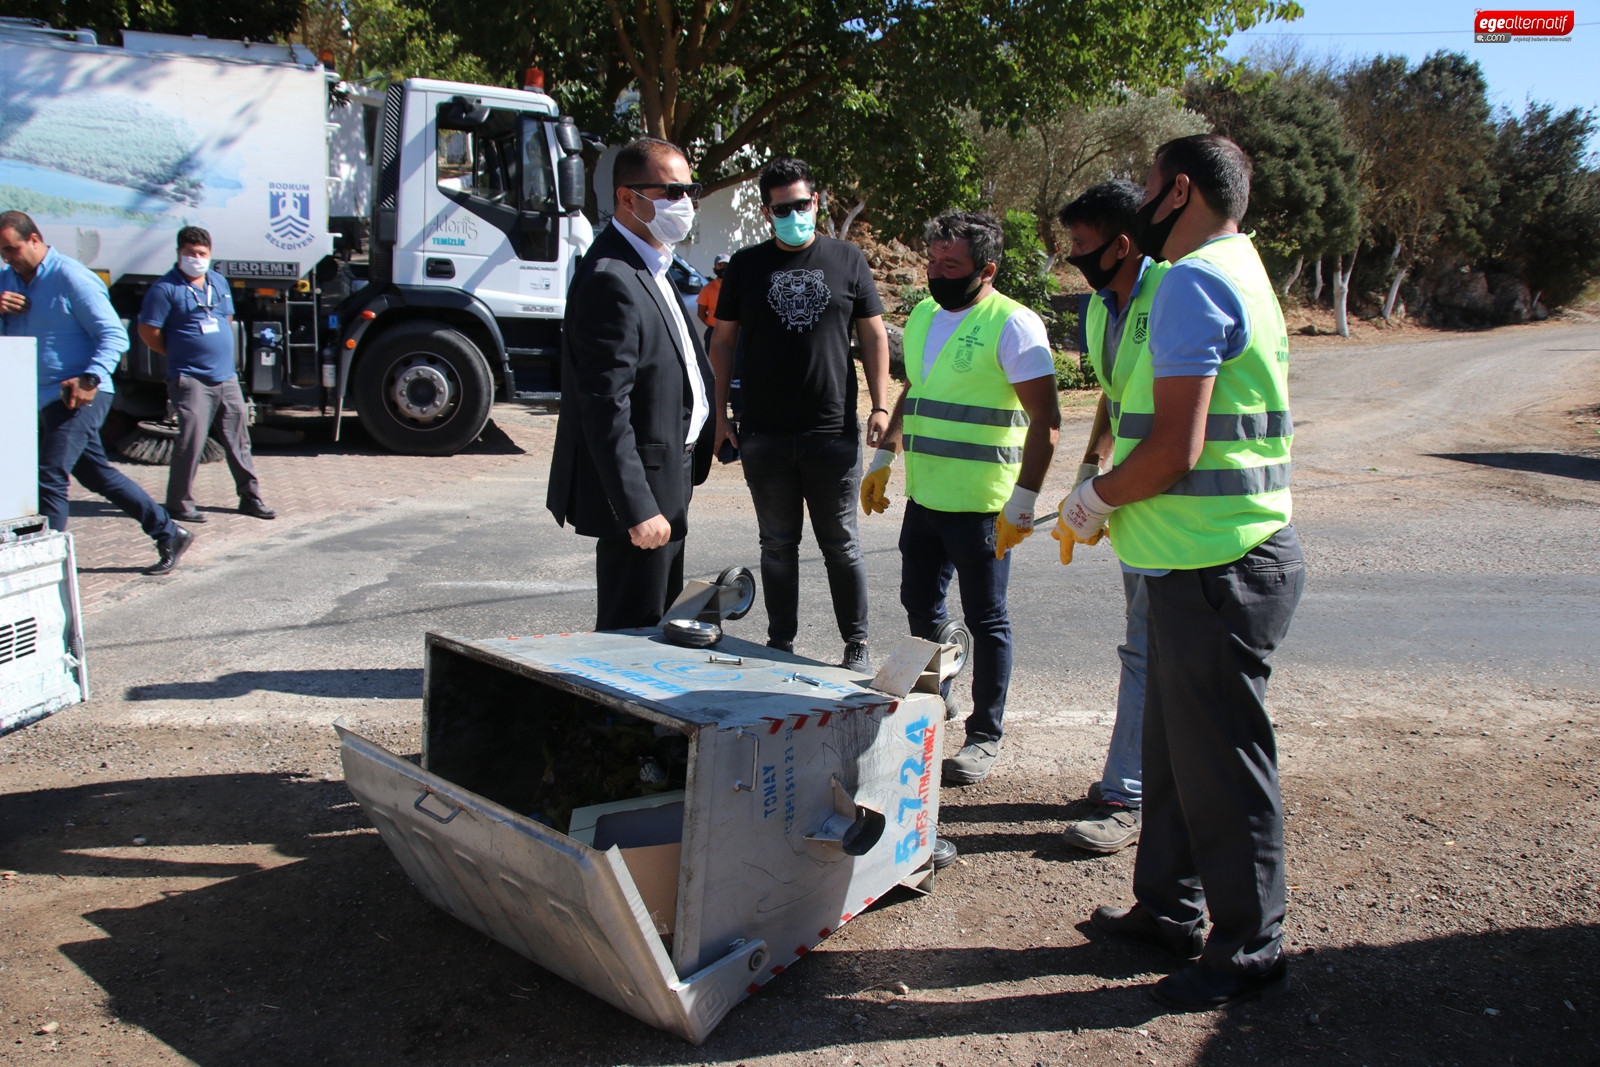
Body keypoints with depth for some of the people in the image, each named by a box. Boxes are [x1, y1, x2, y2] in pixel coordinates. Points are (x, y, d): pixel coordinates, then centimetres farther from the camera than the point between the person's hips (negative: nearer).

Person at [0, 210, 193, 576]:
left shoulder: (71, 277, -11)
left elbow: (114, 335, -15)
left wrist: (90, 379, -28)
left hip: (78, 396, -9)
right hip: (44, 399, 9)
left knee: (49, 477, -14)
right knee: (96, 473, 14)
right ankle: (169, 534, 23)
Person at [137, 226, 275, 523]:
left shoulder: (219, 282, 14)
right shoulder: (166, 288, -7)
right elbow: (148, 332, -8)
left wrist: (220, 352, 15)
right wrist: (181, 354, 1)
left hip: (226, 377, 7)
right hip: (191, 380, -7)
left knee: (238, 439, 11)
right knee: (191, 441, -9)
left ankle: (250, 496, 20)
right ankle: (179, 502, 3)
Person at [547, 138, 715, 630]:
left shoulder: (650, 267, 13)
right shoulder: (611, 279, -20)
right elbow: (605, 407, -24)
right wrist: (638, 509, -25)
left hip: (664, 482, 11)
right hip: (642, 495, -11)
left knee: (660, 622, 20)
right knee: (632, 632, -1)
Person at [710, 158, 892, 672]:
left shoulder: (848, 260, 5)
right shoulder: (746, 265, 7)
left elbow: (874, 336, 7)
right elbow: (722, 342, 10)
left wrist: (880, 405, -2)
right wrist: (721, 414, 4)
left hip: (833, 433, -1)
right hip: (764, 435, 1)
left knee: (841, 544, 7)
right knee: (778, 544, 11)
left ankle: (857, 645, 18)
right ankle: (781, 644, 22)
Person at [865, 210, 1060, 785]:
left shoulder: (1013, 325, -13)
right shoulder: (923, 316, 11)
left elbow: (1046, 420, -16)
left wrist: (1023, 500, -21)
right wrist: (883, 458, 19)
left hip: (980, 505, -7)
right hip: (923, 496, 8)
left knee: (985, 619, 4)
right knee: (920, 607, 17)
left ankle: (985, 736, 17)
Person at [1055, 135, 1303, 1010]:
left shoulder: (1192, 283, -16)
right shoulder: (1241, 273, 17)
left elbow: (1175, 450, -23)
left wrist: (1094, 498, -7)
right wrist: (1110, 496, 17)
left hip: (1215, 570, -10)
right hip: (1211, 561, 10)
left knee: (1220, 765, 2)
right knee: (1175, 749, 19)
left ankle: (1249, 951, 17)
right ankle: (1167, 908, 33)